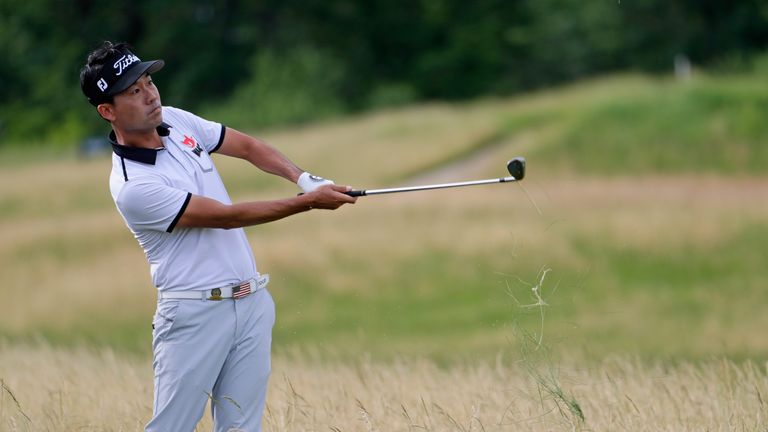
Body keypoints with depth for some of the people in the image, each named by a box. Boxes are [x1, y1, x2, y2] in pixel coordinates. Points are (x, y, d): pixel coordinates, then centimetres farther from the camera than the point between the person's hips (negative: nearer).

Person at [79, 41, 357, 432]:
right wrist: (308, 203, -16)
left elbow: (248, 147, 13)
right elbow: (227, 217, -17)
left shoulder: (176, 121, 3)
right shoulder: (132, 187, -20)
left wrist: (303, 179, -5)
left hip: (252, 304, 7)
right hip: (195, 315, -7)